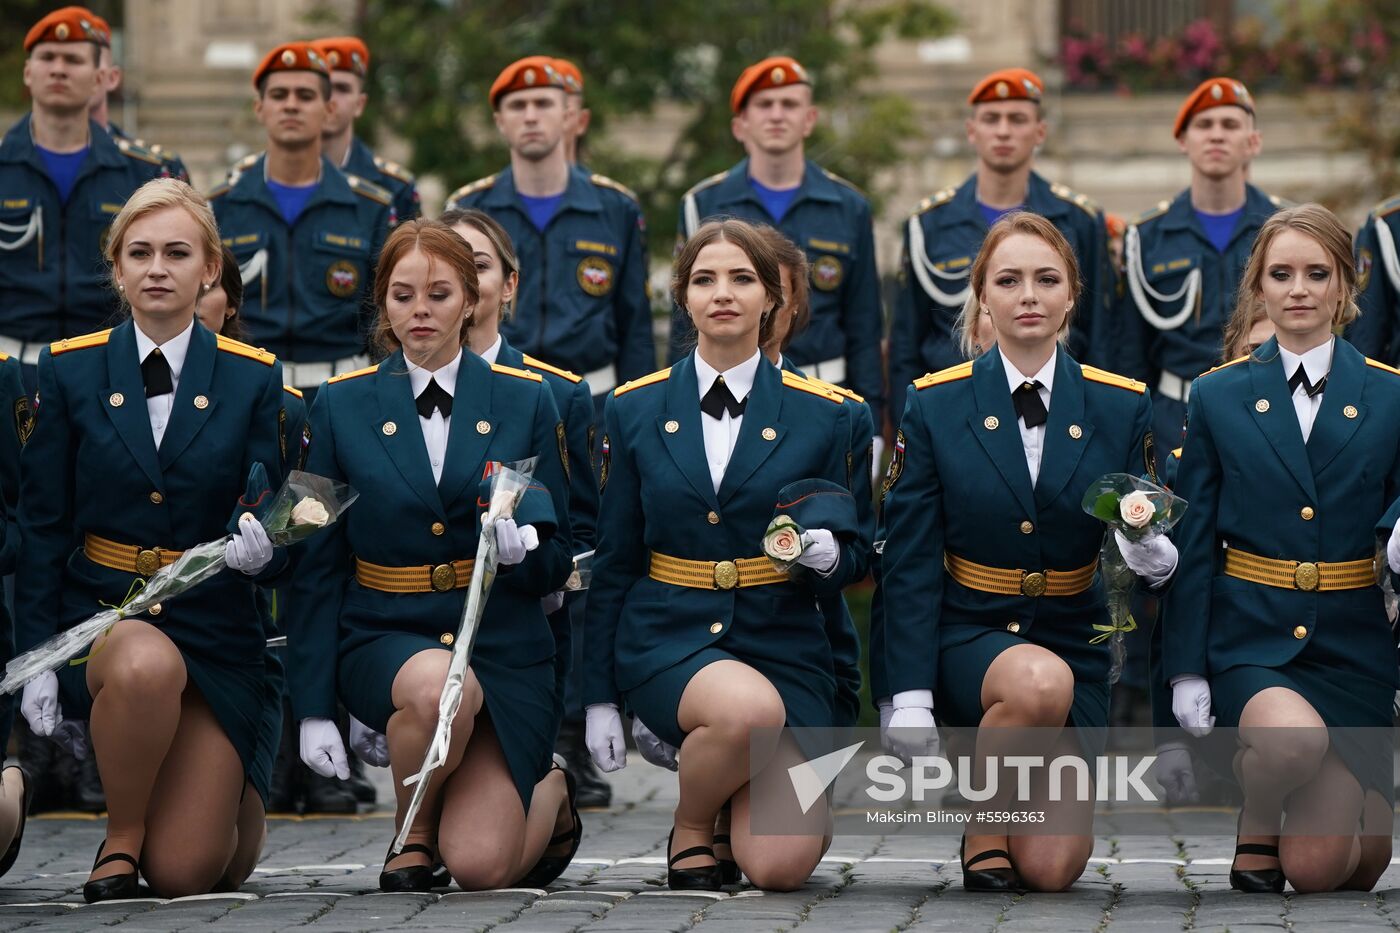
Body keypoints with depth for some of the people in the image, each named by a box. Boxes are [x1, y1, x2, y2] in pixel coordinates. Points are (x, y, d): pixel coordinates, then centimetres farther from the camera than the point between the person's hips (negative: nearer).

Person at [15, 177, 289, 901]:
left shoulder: (253, 379, 1)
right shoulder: (69, 371, 2)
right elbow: (41, 525, 1)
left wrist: (264, 548, -24)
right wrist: (38, 652, -9)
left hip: (215, 625, 0)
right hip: (101, 611, 0)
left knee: (184, 872, -9)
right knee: (147, 666, -40)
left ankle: (235, 796, 29)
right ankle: (122, 836, -12)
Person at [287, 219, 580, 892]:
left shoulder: (526, 402, 4)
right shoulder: (341, 406, 3)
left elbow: (556, 564, 6)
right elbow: (318, 566, 3)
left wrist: (521, 547, -19)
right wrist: (313, 706, -4)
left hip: (504, 647, 0)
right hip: (385, 639, 0)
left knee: (479, 864, -17)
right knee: (439, 685, -39)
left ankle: (550, 795, 22)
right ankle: (412, 833, -6)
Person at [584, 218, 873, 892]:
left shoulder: (824, 414, 4)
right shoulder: (635, 410, 6)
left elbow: (857, 552, 9)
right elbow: (612, 562, 9)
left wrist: (828, 557, -16)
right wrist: (599, 697, 4)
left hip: (783, 646, 1)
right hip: (668, 637, -1)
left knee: (780, 868, -17)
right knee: (750, 708, -37)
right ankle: (690, 831, -4)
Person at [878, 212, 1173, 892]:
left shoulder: (1122, 407, 1)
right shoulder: (935, 404, -3)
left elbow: (1140, 530, 6)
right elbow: (909, 559, -4)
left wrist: (1154, 555, -20)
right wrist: (909, 694, -13)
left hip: (1073, 642, 2)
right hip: (965, 633, -2)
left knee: (1051, 870, -11)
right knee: (1040, 682, -39)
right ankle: (983, 831, -10)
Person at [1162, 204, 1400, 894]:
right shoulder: (1218, 397, 4)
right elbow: (1194, 545, 4)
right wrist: (1186, 669, -2)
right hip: (1250, 641, -1)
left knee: (1319, 868, -7)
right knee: (1294, 737, -35)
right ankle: (1255, 832, -1)